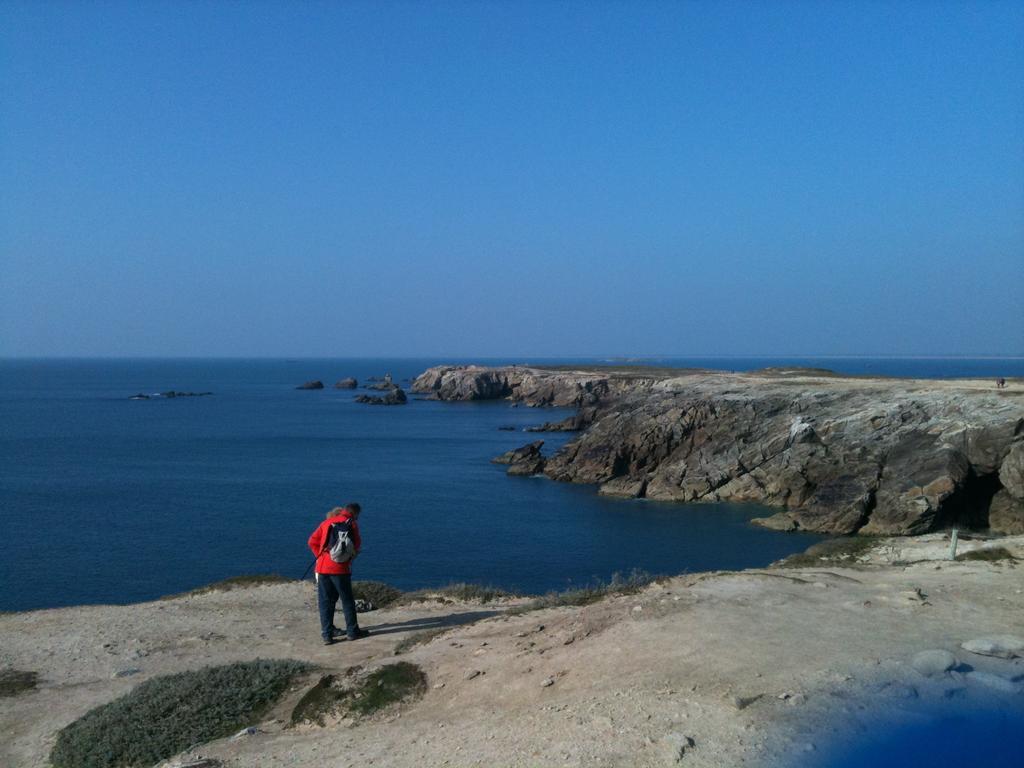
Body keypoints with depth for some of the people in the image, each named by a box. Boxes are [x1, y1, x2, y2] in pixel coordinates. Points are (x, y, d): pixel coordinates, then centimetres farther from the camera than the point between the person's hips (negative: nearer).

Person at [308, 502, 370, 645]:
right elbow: (357, 546, -1)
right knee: (347, 601, 8)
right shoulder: (351, 524, 0)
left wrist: (321, 556, 15)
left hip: (322, 568, 4)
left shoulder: (326, 522, 13)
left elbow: (312, 541, 9)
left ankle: (327, 634, 7)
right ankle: (352, 631, 15)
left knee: (325, 602, 8)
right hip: (340, 569, -4)